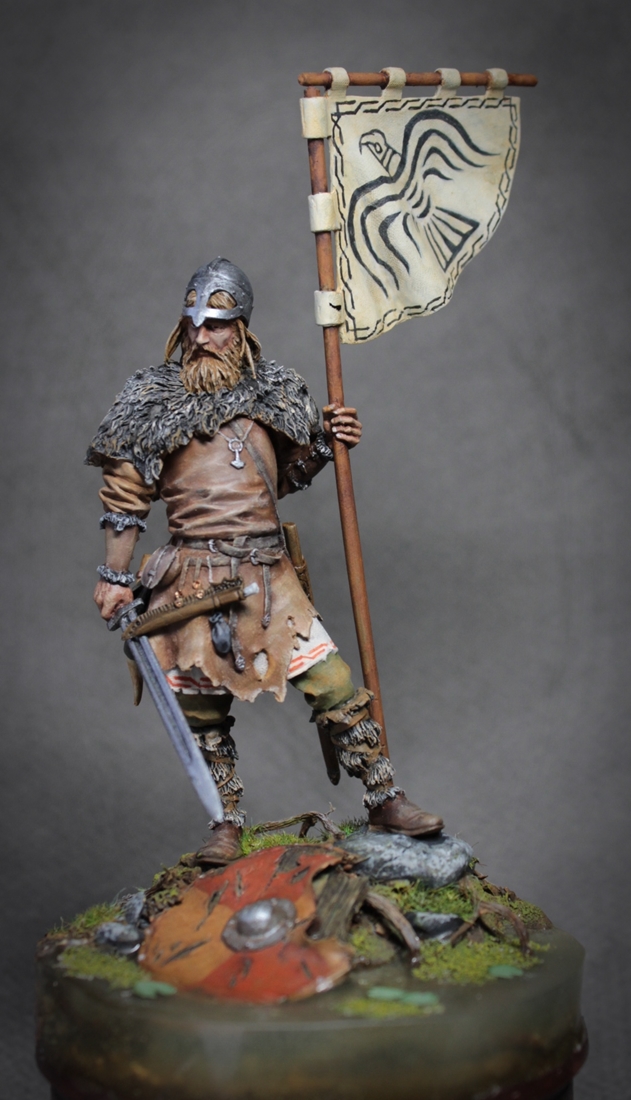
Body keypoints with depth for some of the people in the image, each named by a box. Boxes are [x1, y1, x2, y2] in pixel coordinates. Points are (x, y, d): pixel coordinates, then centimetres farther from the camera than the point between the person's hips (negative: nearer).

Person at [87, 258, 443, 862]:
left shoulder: (272, 389, 8)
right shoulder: (155, 397, 1)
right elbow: (125, 493, 1)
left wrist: (323, 441, 5)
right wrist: (114, 576, -1)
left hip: (269, 573, 2)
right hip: (194, 577, -1)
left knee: (334, 684, -3)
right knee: (202, 710, 6)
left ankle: (384, 800, 11)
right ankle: (226, 827, 23)